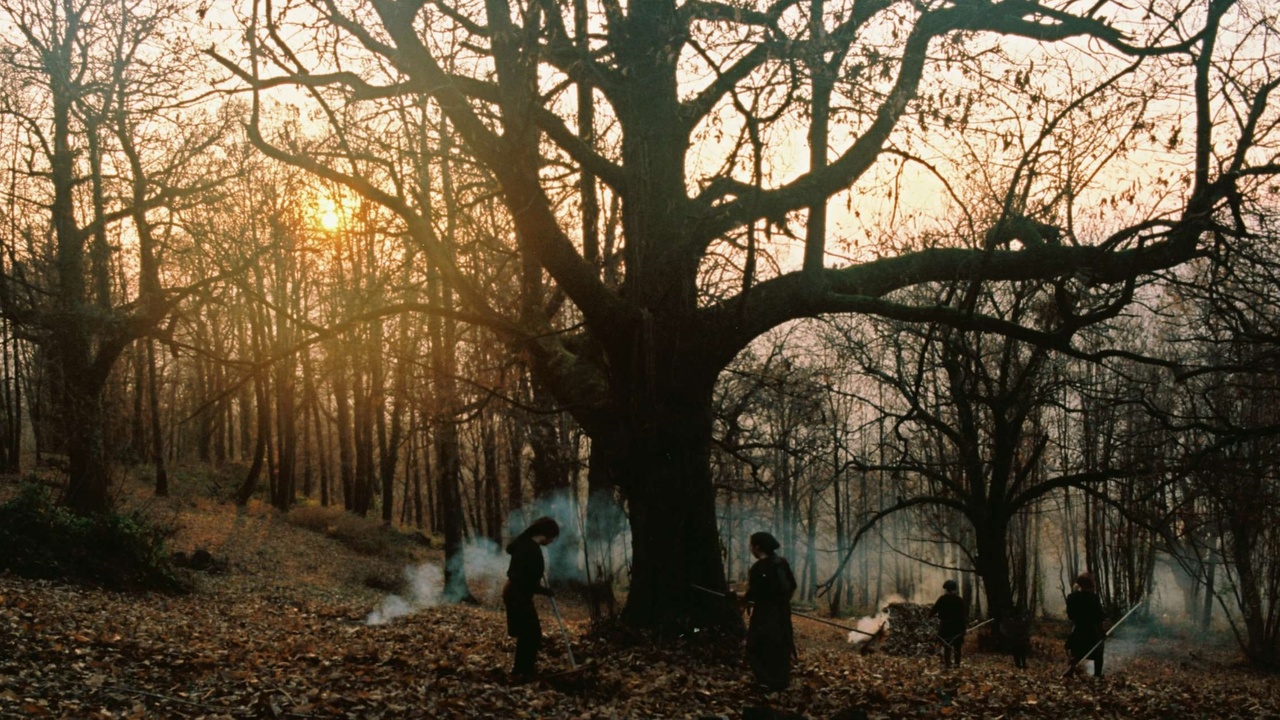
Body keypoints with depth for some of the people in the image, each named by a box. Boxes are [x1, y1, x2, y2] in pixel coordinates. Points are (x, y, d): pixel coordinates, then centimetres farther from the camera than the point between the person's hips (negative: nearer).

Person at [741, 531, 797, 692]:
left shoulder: (759, 568, -17)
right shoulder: (781, 563, 7)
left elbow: (754, 592, -17)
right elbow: (792, 585, 11)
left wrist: (744, 598, 2)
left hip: (765, 614, -8)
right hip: (782, 611, 8)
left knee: (758, 648, 1)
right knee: (781, 647, 15)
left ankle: (768, 683, -2)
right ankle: (782, 682, 20)